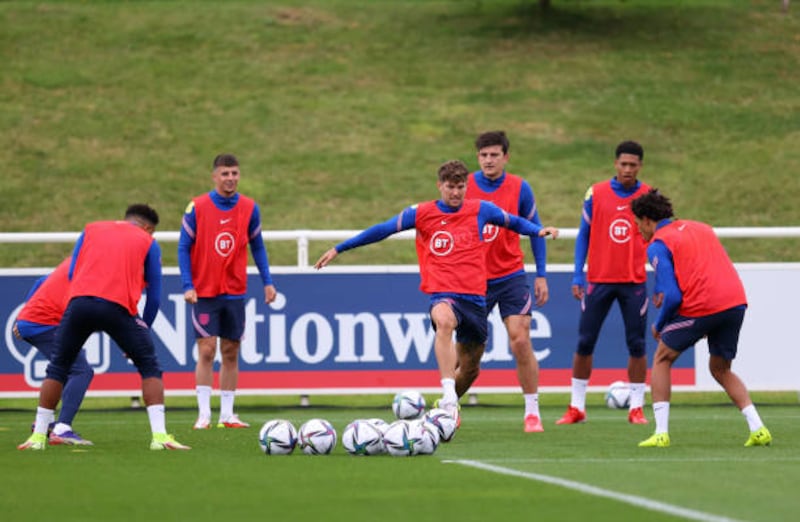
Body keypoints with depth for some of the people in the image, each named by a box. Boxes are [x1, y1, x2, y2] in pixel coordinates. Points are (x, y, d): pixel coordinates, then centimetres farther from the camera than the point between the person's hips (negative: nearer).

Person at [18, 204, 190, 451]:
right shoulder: (148, 242, 19)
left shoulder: (91, 229, 26)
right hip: (119, 306, -2)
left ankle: (38, 436, 17)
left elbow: (71, 274, 19)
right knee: (149, 367, 11)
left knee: (58, 367, 18)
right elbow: (154, 296, 15)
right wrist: (144, 329, 26)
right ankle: (159, 435, -1)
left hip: (79, 301, 2)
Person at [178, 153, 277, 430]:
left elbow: (257, 246, 12)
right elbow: (183, 248, -3)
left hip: (235, 292, 3)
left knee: (231, 353, 6)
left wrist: (267, 282, 5)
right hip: (205, 292, -3)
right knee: (206, 350, -10)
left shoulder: (249, 208, 2)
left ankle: (227, 414, 12)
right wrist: (187, 286, -11)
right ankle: (204, 415, -9)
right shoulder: (197, 207, -6)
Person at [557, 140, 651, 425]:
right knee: (584, 342, 0)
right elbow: (583, 235, 7)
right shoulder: (596, 193, 2)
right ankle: (577, 407, 9)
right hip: (598, 281, 0)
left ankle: (636, 407, 9)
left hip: (634, 282, 0)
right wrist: (577, 276, 0)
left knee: (636, 344, 0)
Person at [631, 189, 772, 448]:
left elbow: (673, 297, -9)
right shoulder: (699, 227, 22)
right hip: (736, 301, 6)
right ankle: (758, 429, 8)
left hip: (701, 307, -6)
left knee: (662, 359, 14)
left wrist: (659, 326, 8)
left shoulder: (658, 245, 0)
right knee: (720, 370, 23)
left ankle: (661, 432, 6)